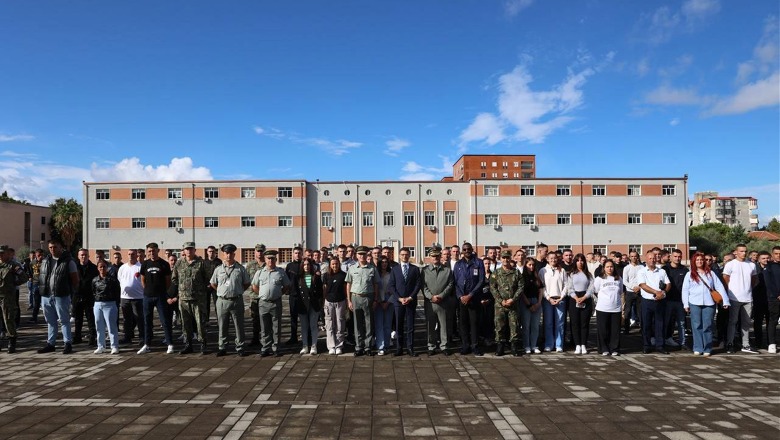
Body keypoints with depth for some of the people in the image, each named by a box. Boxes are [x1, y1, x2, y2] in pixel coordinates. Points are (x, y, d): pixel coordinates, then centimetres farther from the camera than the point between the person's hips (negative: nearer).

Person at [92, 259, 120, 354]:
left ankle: (114, 346, 2)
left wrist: (116, 305, -7)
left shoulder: (112, 280, -4)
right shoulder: (95, 280, 9)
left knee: (111, 326, -4)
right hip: (97, 305, 5)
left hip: (109, 304, -4)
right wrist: (93, 304, 7)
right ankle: (101, 346, 20)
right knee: (99, 327, 10)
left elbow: (117, 293, -3)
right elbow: (93, 293, 14)